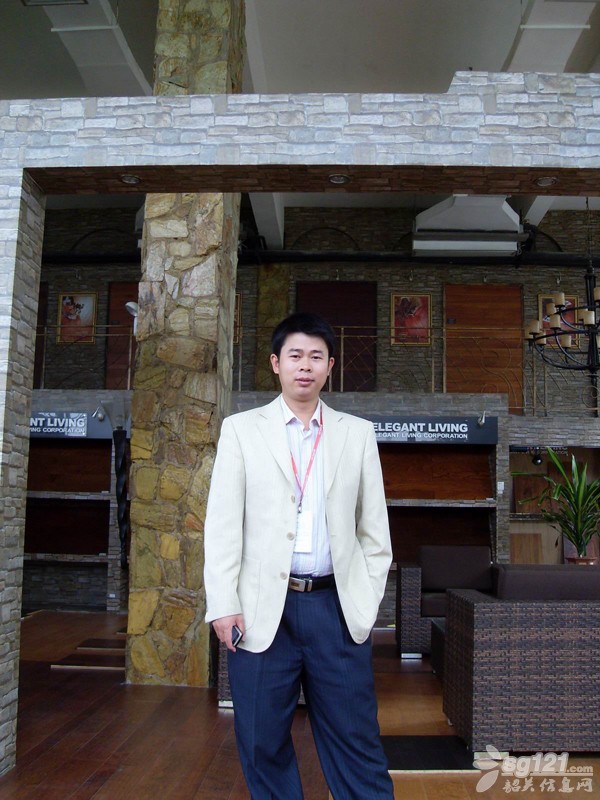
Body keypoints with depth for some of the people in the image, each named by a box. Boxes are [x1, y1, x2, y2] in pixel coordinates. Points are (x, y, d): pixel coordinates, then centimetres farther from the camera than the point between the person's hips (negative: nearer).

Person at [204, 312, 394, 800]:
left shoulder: (359, 434, 9)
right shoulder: (241, 429, 6)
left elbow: (375, 529, 9)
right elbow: (222, 524, 1)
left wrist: (368, 601, 3)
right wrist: (223, 605, -5)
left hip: (338, 607, 1)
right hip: (263, 608, 0)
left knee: (356, 739, 6)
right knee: (263, 742, 10)